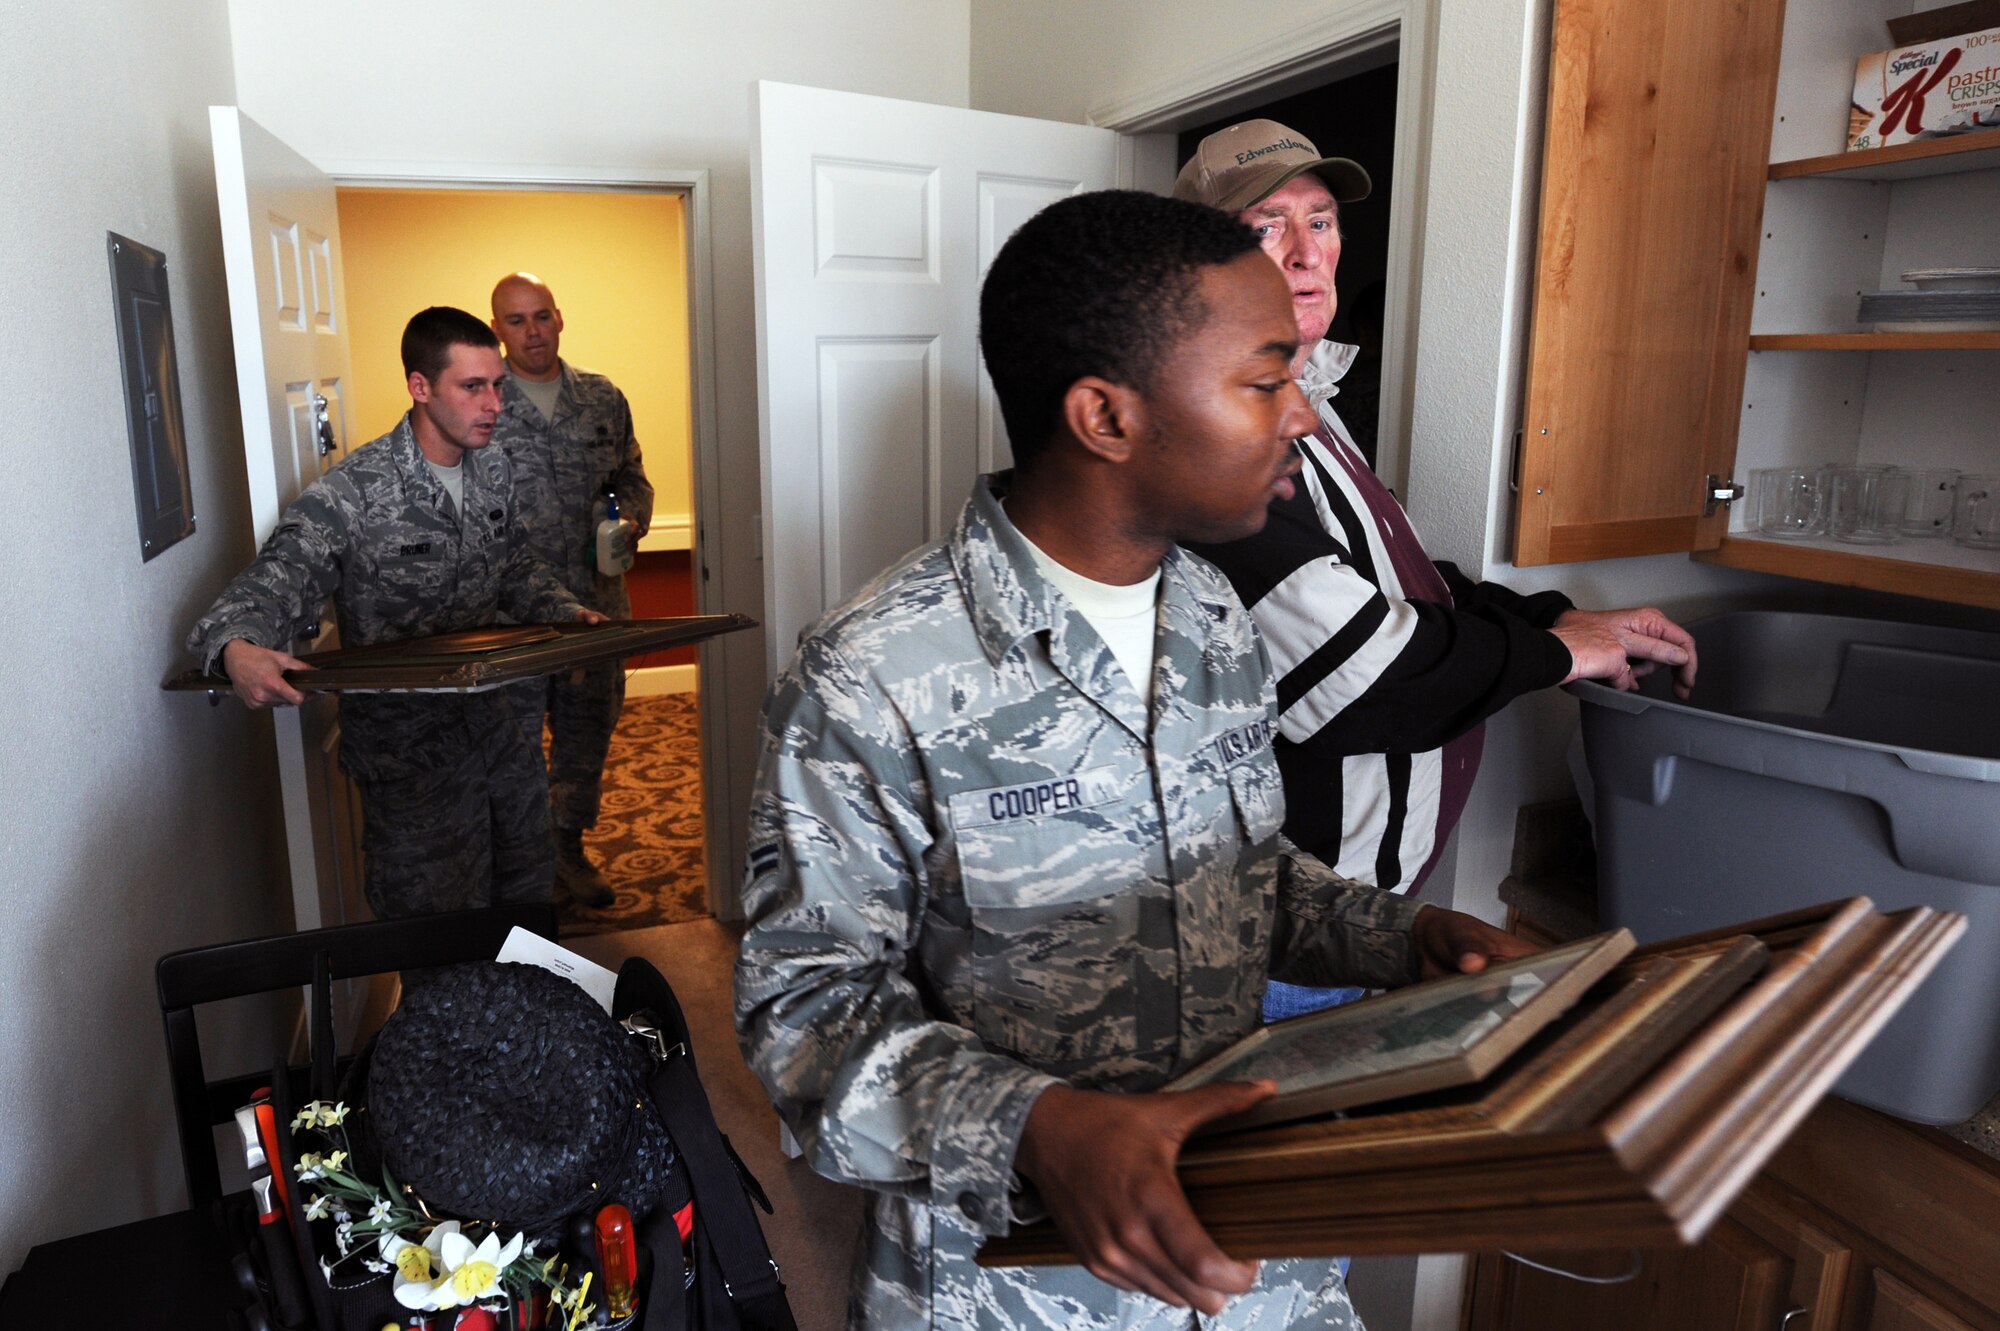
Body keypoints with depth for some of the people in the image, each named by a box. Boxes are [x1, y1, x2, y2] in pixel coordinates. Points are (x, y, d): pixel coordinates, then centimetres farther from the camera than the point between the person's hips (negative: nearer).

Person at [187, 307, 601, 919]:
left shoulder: (494, 472, 4)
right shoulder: (352, 491, -17)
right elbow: (276, 581, -23)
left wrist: (568, 612, -3)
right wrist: (237, 647, -44)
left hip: (501, 725, 6)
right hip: (409, 750, -6)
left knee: (528, 889, 22)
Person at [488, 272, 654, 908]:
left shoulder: (603, 398, 8)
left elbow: (633, 480, 15)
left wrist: (628, 520, -6)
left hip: (596, 596, 4)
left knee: (588, 727, 13)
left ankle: (568, 848, 31)